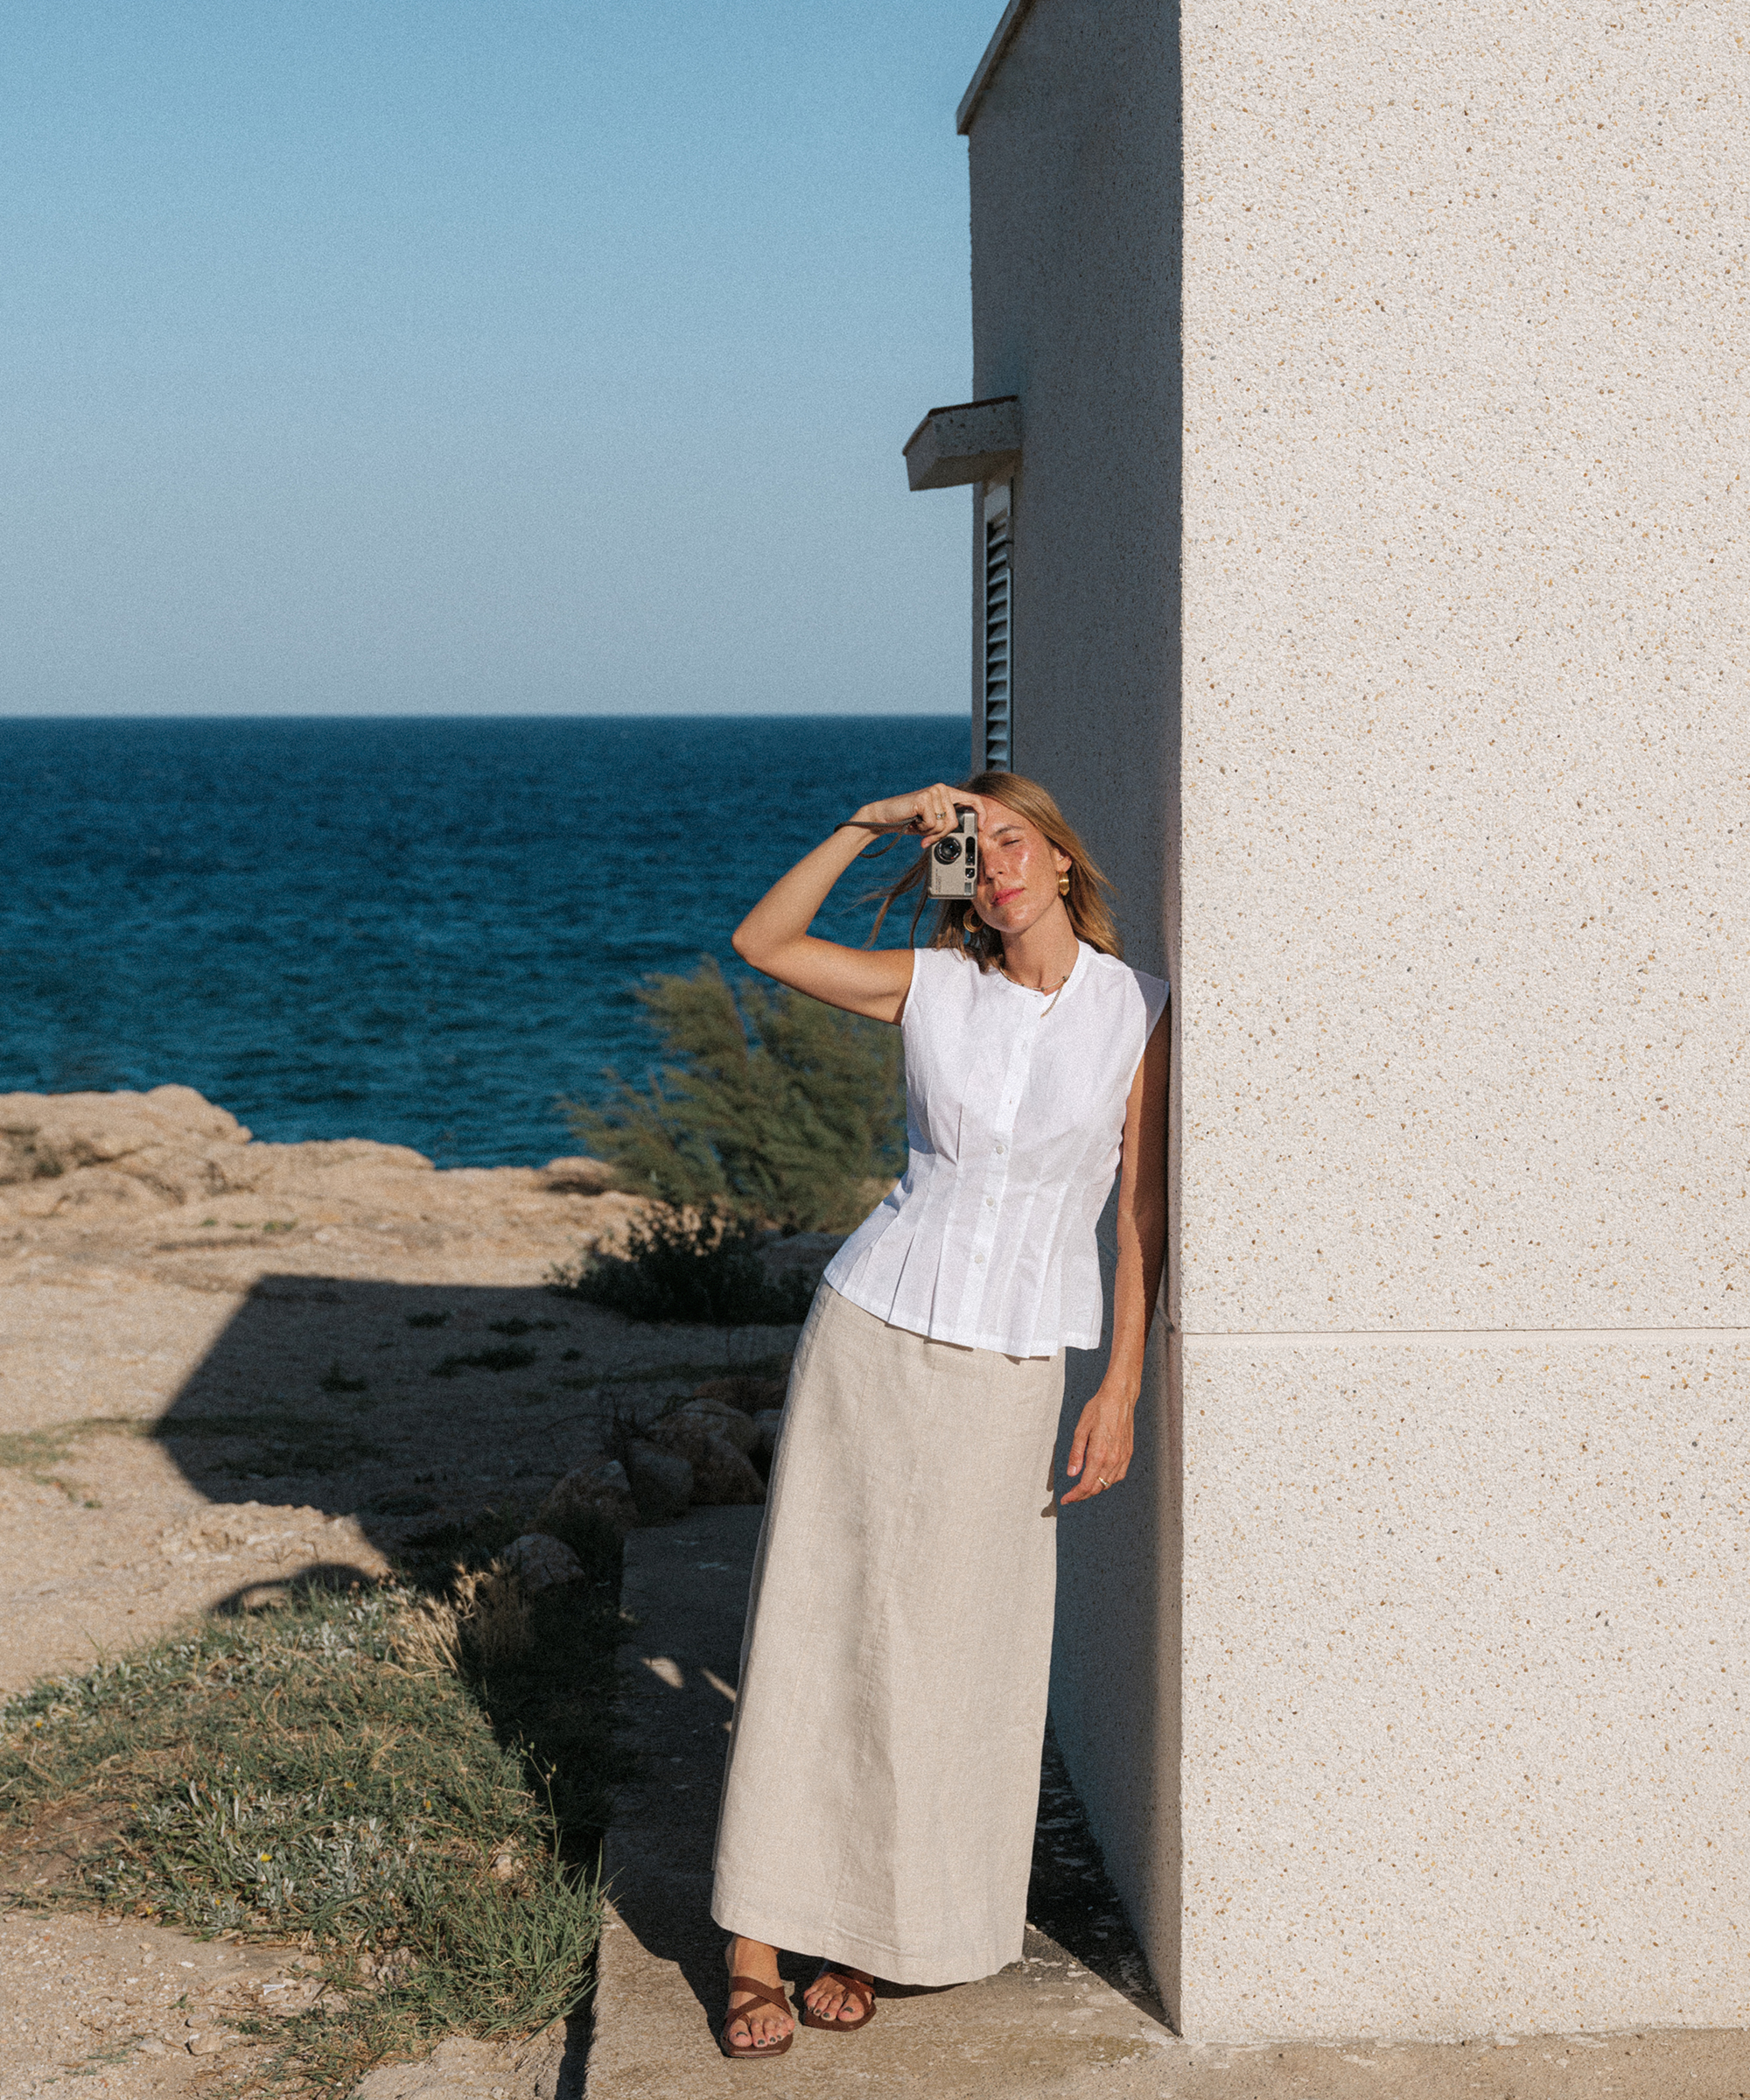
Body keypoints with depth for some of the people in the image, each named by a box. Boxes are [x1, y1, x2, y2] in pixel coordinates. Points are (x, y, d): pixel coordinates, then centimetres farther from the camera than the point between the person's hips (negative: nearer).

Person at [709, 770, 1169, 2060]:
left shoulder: (1136, 1014, 0)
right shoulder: (933, 990, 4)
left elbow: (1143, 1217, 1)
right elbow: (762, 942, 0)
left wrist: (1123, 1389, -4)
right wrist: (870, 826, -5)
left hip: (1009, 1372, -1)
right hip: (872, 1335, 1)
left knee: (948, 1653, 3)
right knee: (816, 1626, 0)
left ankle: (873, 1937, 18)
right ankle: (755, 1948, 5)